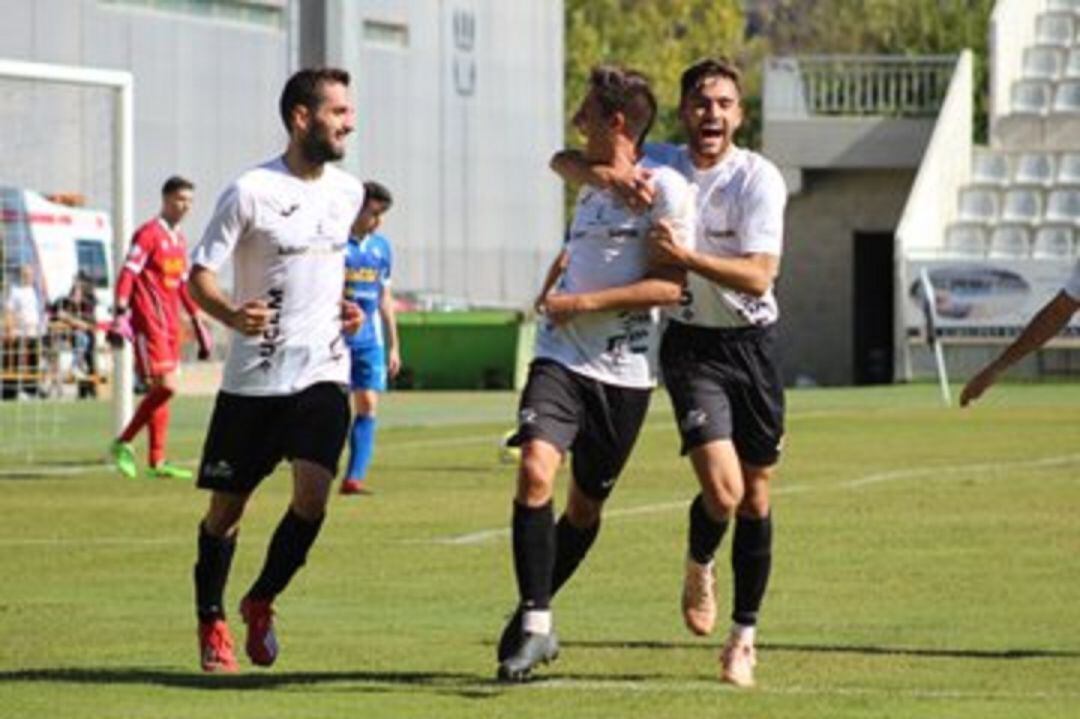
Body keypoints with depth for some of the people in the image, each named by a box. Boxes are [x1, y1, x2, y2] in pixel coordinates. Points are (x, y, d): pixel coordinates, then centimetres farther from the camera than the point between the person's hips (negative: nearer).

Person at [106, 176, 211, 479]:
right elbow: (127, 275, -13)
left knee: (162, 390, 7)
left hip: (171, 325, 8)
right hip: (149, 323, -8)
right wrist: (120, 316, -22)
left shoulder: (179, 240, 18)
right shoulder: (149, 234, -7)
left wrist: (198, 324, 24)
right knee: (165, 386, -15)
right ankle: (123, 444, -4)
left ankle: (158, 462, 9)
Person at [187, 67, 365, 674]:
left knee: (313, 494, -15)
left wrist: (348, 308, 9)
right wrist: (231, 315, -28)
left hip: (322, 372, 3)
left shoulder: (348, 191, 8)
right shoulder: (251, 192, -10)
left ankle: (261, 602, 8)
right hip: (253, 377, -3)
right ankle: (211, 622, 26)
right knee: (227, 507, 5)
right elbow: (200, 275, -8)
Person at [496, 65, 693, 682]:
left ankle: (533, 618, 27)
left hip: (625, 372, -4)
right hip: (563, 358, 4)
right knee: (536, 472, -19)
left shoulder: (665, 190, -8)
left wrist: (582, 302, -15)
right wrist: (560, 278, 14)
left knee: (586, 505, 8)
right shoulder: (591, 187, 14)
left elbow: (670, 287, -14)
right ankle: (535, 625, -17)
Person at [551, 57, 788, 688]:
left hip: (752, 341, 0)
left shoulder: (759, 179, -11)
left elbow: (758, 276, -19)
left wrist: (683, 256, -27)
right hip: (690, 344, 0)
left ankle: (745, 635, 20)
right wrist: (607, 174, -21)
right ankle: (699, 566, 17)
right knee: (721, 489, -17)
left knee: (756, 495, 5)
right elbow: (563, 161, 0)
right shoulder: (659, 165, -3)